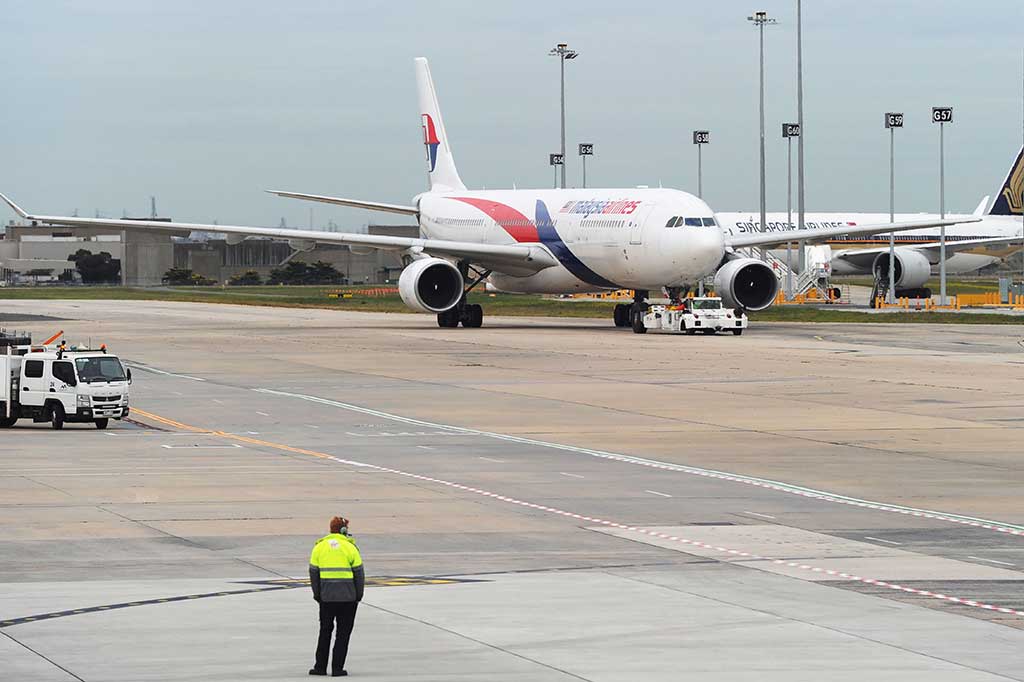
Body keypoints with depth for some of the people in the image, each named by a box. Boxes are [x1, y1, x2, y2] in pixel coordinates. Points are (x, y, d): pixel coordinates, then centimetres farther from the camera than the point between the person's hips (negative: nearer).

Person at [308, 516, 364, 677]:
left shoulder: (319, 547, 4)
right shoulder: (350, 547, -3)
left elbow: (313, 573, 5)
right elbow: (358, 573, -1)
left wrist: (317, 594, 13)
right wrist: (358, 595, 9)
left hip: (326, 597, 2)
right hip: (348, 597, -2)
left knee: (325, 631, 14)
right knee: (343, 633, 4)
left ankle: (320, 666, 13)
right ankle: (337, 668, 2)